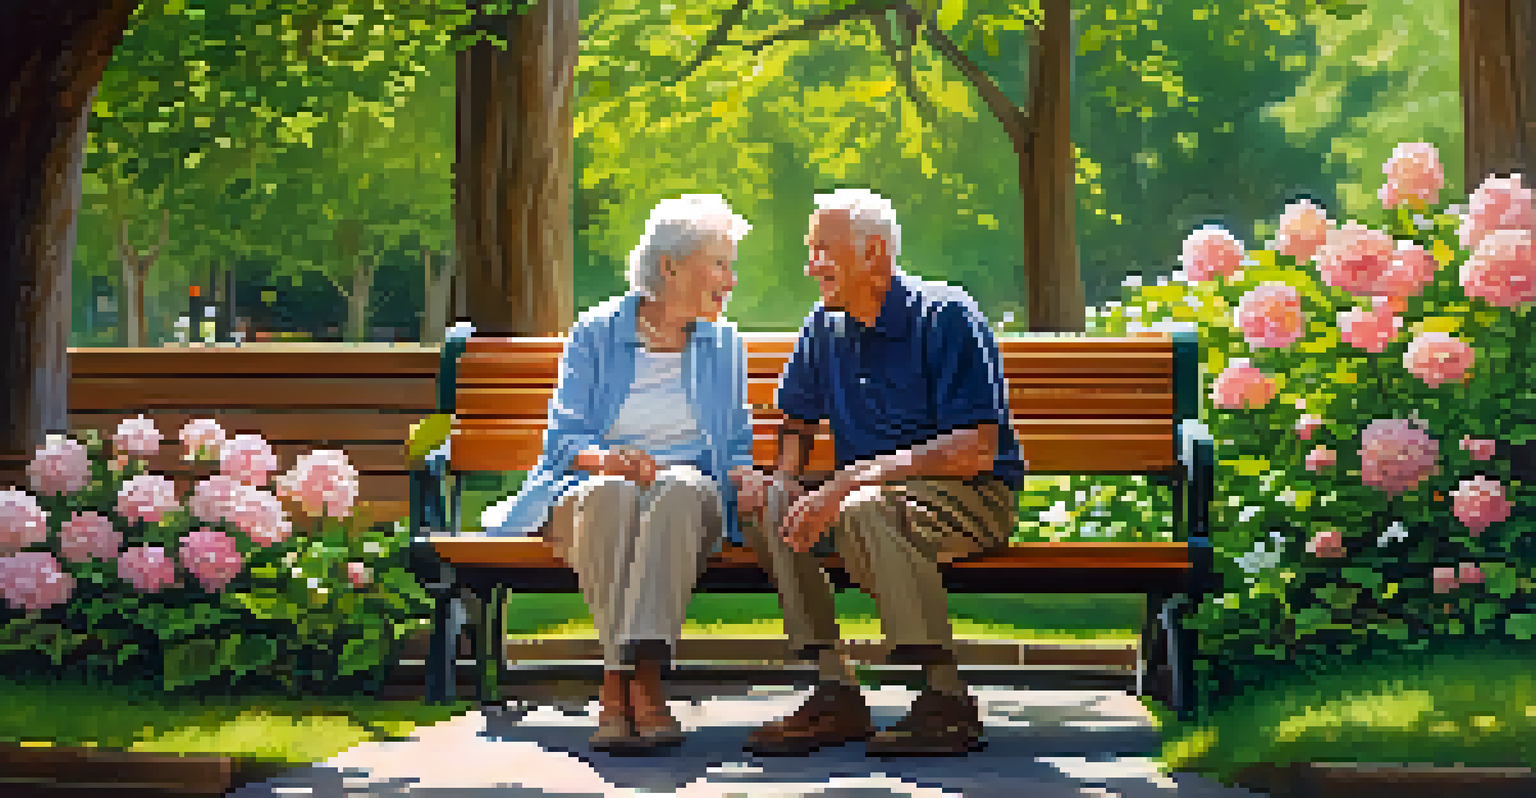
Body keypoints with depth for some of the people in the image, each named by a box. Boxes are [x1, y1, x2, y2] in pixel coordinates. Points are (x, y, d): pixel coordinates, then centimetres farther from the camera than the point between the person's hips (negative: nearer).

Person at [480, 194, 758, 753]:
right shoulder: (596, 334, 9)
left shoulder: (724, 345, 16)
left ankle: (623, 684, -47)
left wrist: (746, 477, -8)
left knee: (679, 489, -37)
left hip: (687, 502, 1)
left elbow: (737, 447, 16)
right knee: (610, 496, -38)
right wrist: (607, 459, -21)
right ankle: (639, 685, -41)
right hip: (585, 496, -1)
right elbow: (563, 439, 1)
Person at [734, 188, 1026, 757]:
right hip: (866, 492, 7)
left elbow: (976, 450, -21)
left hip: (975, 496, -7)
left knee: (864, 511, -36)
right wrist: (786, 476, -3)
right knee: (764, 504, -17)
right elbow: (797, 420, 22)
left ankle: (948, 701, -27)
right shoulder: (825, 327, 9)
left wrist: (854, 478, -28)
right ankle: (836, 693, -16)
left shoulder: (947, 317, -12)